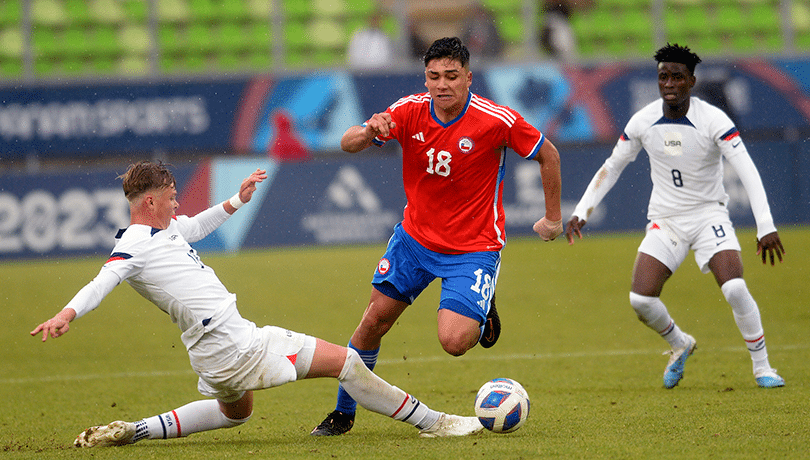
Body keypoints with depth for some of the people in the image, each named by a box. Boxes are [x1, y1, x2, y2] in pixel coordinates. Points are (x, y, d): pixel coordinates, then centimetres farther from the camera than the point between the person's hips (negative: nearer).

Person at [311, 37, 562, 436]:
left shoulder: (497, 121, -20)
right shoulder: (409, 112, -11)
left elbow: (548, 155, -6)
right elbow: (347, 144, -11)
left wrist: (553, 217, 1)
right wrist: (370, 131, -34)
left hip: (473, 249, -4)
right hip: (416, 236, 4)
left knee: (454, 341, -19)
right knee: (376, 318, 5)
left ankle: (481, 314, 18)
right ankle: (343, 413, 24)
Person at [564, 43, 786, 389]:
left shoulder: (713, 120, -17)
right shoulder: (643, 121, -6)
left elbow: (748, 172, -22)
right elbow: (612, 167, 8)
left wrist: (766, 226, -32)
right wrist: (582, 212, 2)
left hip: (709, 215, -3)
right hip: (665, 221, 3)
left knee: (735, 289, -24)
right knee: (641, 299, -14)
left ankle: (762, 367, -3)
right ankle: (679, 345, 18)